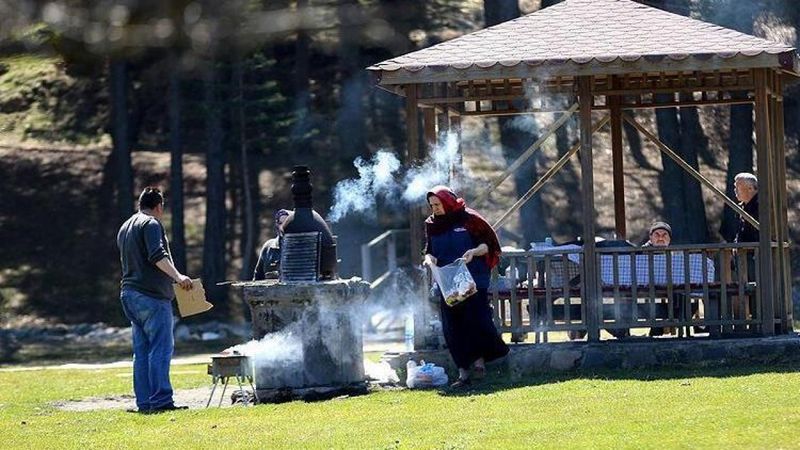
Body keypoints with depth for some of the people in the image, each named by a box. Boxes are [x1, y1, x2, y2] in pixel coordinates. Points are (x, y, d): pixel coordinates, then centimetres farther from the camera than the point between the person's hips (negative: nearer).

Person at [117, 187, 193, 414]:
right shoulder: (151, 224, -7)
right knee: (161, 348, -10)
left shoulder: (125, 227, 22)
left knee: (142, 350, 9)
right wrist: (177, 276, -25)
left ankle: (144, 402, 6)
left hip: (129, 293, 9)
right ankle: (160, 400, -16)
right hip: (152, 296, -9)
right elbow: (157, 256, -21)